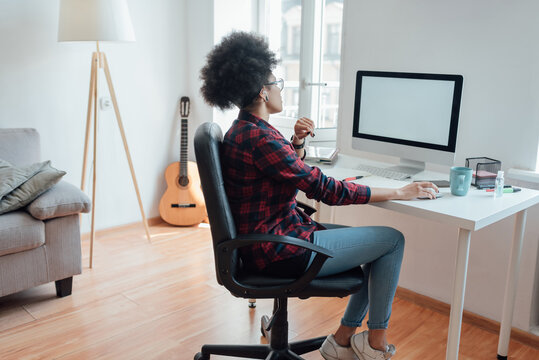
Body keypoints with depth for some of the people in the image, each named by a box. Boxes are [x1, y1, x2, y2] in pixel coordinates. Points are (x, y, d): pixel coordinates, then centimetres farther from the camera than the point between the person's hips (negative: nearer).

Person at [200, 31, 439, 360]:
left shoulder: (244, 130, 10)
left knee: (379, 242, 16)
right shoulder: (259, 138, -23)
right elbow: (325, 189, -22)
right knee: (393, 239, -2)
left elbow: (292, 170, 22)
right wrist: (399, 193, -14)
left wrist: (297, 144, 0)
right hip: (281, 252, -10)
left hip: (269, 239, 10)